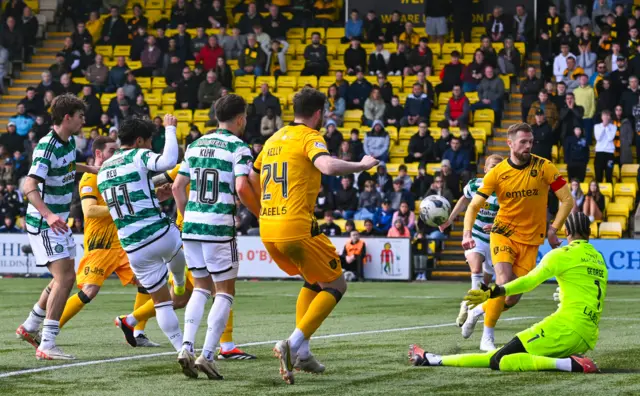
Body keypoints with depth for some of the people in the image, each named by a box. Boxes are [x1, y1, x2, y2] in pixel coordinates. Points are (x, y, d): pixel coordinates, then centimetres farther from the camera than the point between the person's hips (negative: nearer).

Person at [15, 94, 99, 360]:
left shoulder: (69, 142, 6)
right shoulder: (46, 148, -22)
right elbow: (29, 187, -33)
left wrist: (93, 169, 34)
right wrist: (48, 215, -45)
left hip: (59, 222, 10)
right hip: (43, 224, -10)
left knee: (64, 277, 17)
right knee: (65, 278, -18)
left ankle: (30, 327, 32)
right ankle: (47, 346, -19)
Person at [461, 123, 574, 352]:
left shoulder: (544, 168, -8)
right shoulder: (497, 173, -7)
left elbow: (567, 200, -4)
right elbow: (474, 205, -2)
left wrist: (553, 229, -11)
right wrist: (467, 233, -17)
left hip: (531, 239, 1)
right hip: (503, 233, -1)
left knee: (513, 298, 0)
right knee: (503, 283, -23)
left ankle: (481, 310, 32)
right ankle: (487, 338, -10)